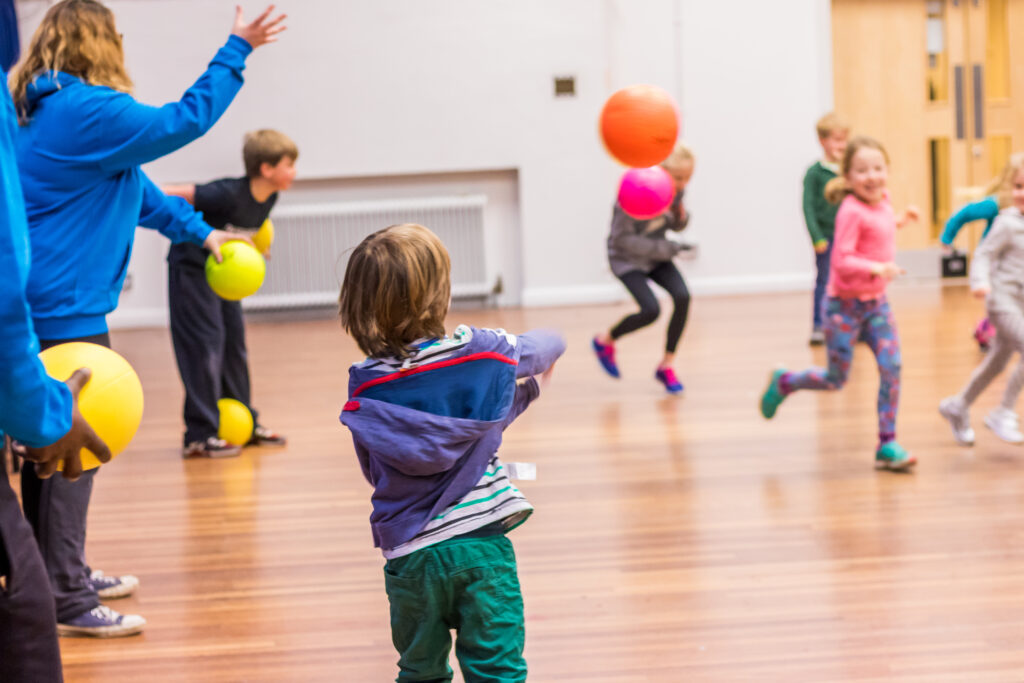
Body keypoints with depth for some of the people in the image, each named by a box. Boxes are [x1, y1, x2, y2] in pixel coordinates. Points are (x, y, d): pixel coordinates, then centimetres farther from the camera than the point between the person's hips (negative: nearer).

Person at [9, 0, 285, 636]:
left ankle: (64, 574, 29)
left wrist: (198, 229, 25)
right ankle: (67, 601, -1)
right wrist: (238, 51, -3)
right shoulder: (89, 112, -17)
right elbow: (184, 120, -11)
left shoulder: (48, 112, 15)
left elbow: (130, 185, 22)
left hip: (39, 303, 10)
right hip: (65, 306, -10)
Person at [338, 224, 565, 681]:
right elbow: (541, 348, 14)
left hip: (409, 552, 1)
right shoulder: (483, 351, -7)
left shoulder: (365, 388, -5)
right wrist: (550, 344, 39)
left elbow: (376, 472, 6)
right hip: (481, 542, -1)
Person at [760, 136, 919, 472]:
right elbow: (842, 261, -28)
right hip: (845, 305, -6)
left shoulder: (882, 200, 3)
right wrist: (877, 268, -40)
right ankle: (783, 383, 33)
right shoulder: (852, 211, -21)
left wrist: (899, 221, 16)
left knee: (892, 367, -8)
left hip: (876, 302, 6)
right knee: (835, 379, 4)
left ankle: (887, 445, -2)